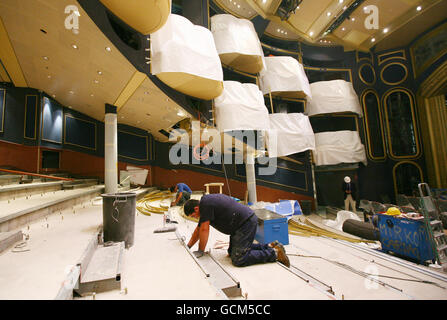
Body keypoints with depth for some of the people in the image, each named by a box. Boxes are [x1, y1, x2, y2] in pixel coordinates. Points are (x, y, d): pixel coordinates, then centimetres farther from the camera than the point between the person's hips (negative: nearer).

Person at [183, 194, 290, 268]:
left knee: (238, 260, -12)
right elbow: (199, 229, 24)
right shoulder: (206, 204, 15)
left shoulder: (205, 203, -15)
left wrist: (200, 251, -1)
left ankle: (275, 253, -3)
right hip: (243, 223, 11)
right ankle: (269, 246, 19)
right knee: (232, 252, 19)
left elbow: (204, 229, -13)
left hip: (247, 222, -11)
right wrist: (188, 246, 26)